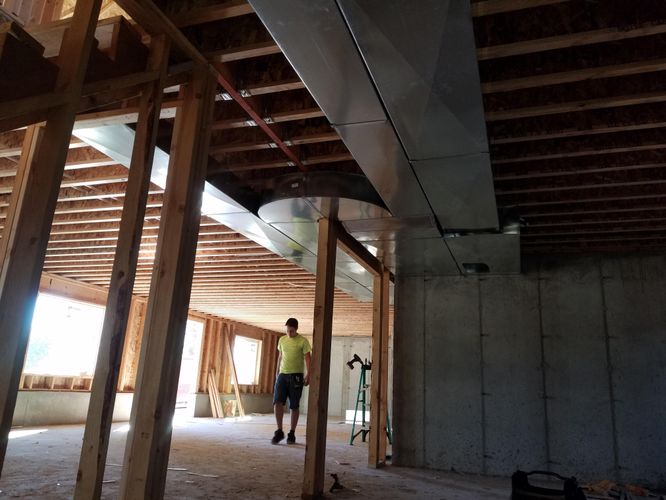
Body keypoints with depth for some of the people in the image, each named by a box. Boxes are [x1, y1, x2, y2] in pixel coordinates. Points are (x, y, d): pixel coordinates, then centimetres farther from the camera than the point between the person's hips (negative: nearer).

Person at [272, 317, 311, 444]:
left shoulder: (303, 341, -6)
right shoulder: (282, 340, 10)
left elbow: (307, 358, -11)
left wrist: (308, 374, -22)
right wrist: (277, 372, 21)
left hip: (296, 376, -4)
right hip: (282, 375, 4)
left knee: (294, 406, 2)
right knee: (277, 402, -8)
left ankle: (292, 433, 14)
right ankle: (279, 431, 3)